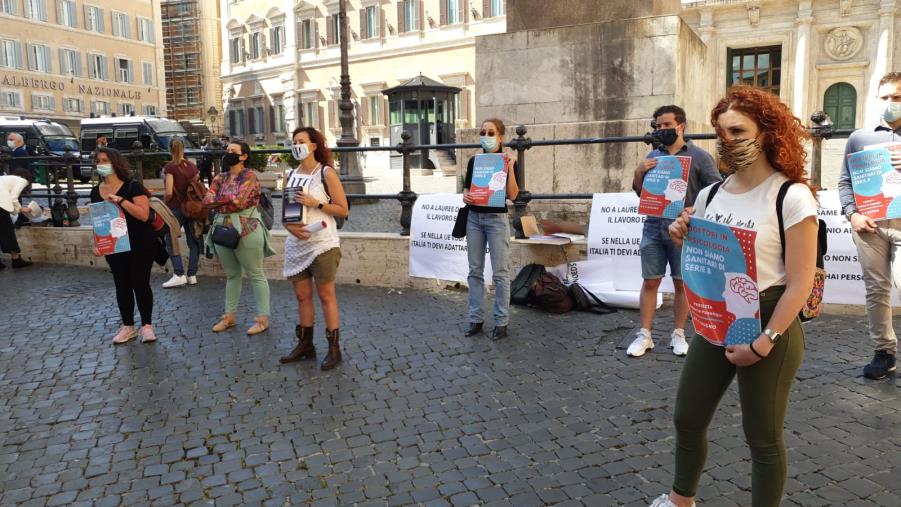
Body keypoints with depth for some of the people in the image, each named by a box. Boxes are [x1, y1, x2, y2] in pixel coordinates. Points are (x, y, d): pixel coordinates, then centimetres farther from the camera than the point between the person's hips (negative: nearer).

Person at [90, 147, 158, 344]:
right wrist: (96, 244, 2)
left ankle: (147, 326, 12)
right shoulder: (96, 191, 6)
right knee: (122, 286, 11)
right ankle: (128, 326, 22)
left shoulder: (133, 186, -11)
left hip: (140, 246, -5)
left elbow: (144, 214, -21)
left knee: (140, 284, -1)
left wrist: (120, 200, -26)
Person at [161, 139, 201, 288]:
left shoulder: (170, 167, -9)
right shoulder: (192, 165, 6)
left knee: (170, 241, 2)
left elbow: (169, 192, -14)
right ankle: (192, 275, 9)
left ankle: (179, 275, -7)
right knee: (193, 241, 7)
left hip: (176, 208, -5)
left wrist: (166, 203, 3)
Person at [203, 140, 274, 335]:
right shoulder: (220, 178, 13)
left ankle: (263, 318, 4)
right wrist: (229, 199, -11)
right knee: (231, 275, 15)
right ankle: (229, 316, 23)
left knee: (255, 275, -1)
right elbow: (207, 201, 3)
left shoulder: (249, 176, -6)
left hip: (245, 231, -7)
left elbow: (238, 201, -18)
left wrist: (219, 199, -2)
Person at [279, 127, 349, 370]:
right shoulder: (290, 176, 10)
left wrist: (315, 203, -17)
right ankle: (305, 345, 24)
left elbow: (343, 209, -7)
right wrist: (290, 225, -8)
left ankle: (334, 349, 8)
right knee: (302, 296, 12)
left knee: (326, 296, 0)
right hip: (296, 244, 6)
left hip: (322, 244, -5)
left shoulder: (326, 173, -5)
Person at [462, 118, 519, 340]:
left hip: (497, 218, -5)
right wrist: (465, 196, -7)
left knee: (500, 272, -1)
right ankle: (476, 318, 16)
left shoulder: (507, 160, -4)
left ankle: (501, 321, 8)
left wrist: (510, 169, -21)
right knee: (475, 270, 7)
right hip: (474, 218, 5)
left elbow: (512, 195, -12)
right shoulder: (474, 160, 8)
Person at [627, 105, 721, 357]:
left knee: (682, 282, 6)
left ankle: (678, 334, 18)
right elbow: (639, 192, 18)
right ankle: (644, 335, 9)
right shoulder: (652, 156, 12)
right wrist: (638, 173, -2)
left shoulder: (699, 156, 0)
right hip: (653, 227, 3)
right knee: (650, 281, 3)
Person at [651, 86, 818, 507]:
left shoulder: (792, 197, -14)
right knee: (687, 419, 15)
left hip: (769, 326, -6)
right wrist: (683, 240, -6)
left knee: (763, 437, 9)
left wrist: (763, 342, -18)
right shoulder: (710, 195, 4)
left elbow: (800, 283, -15)